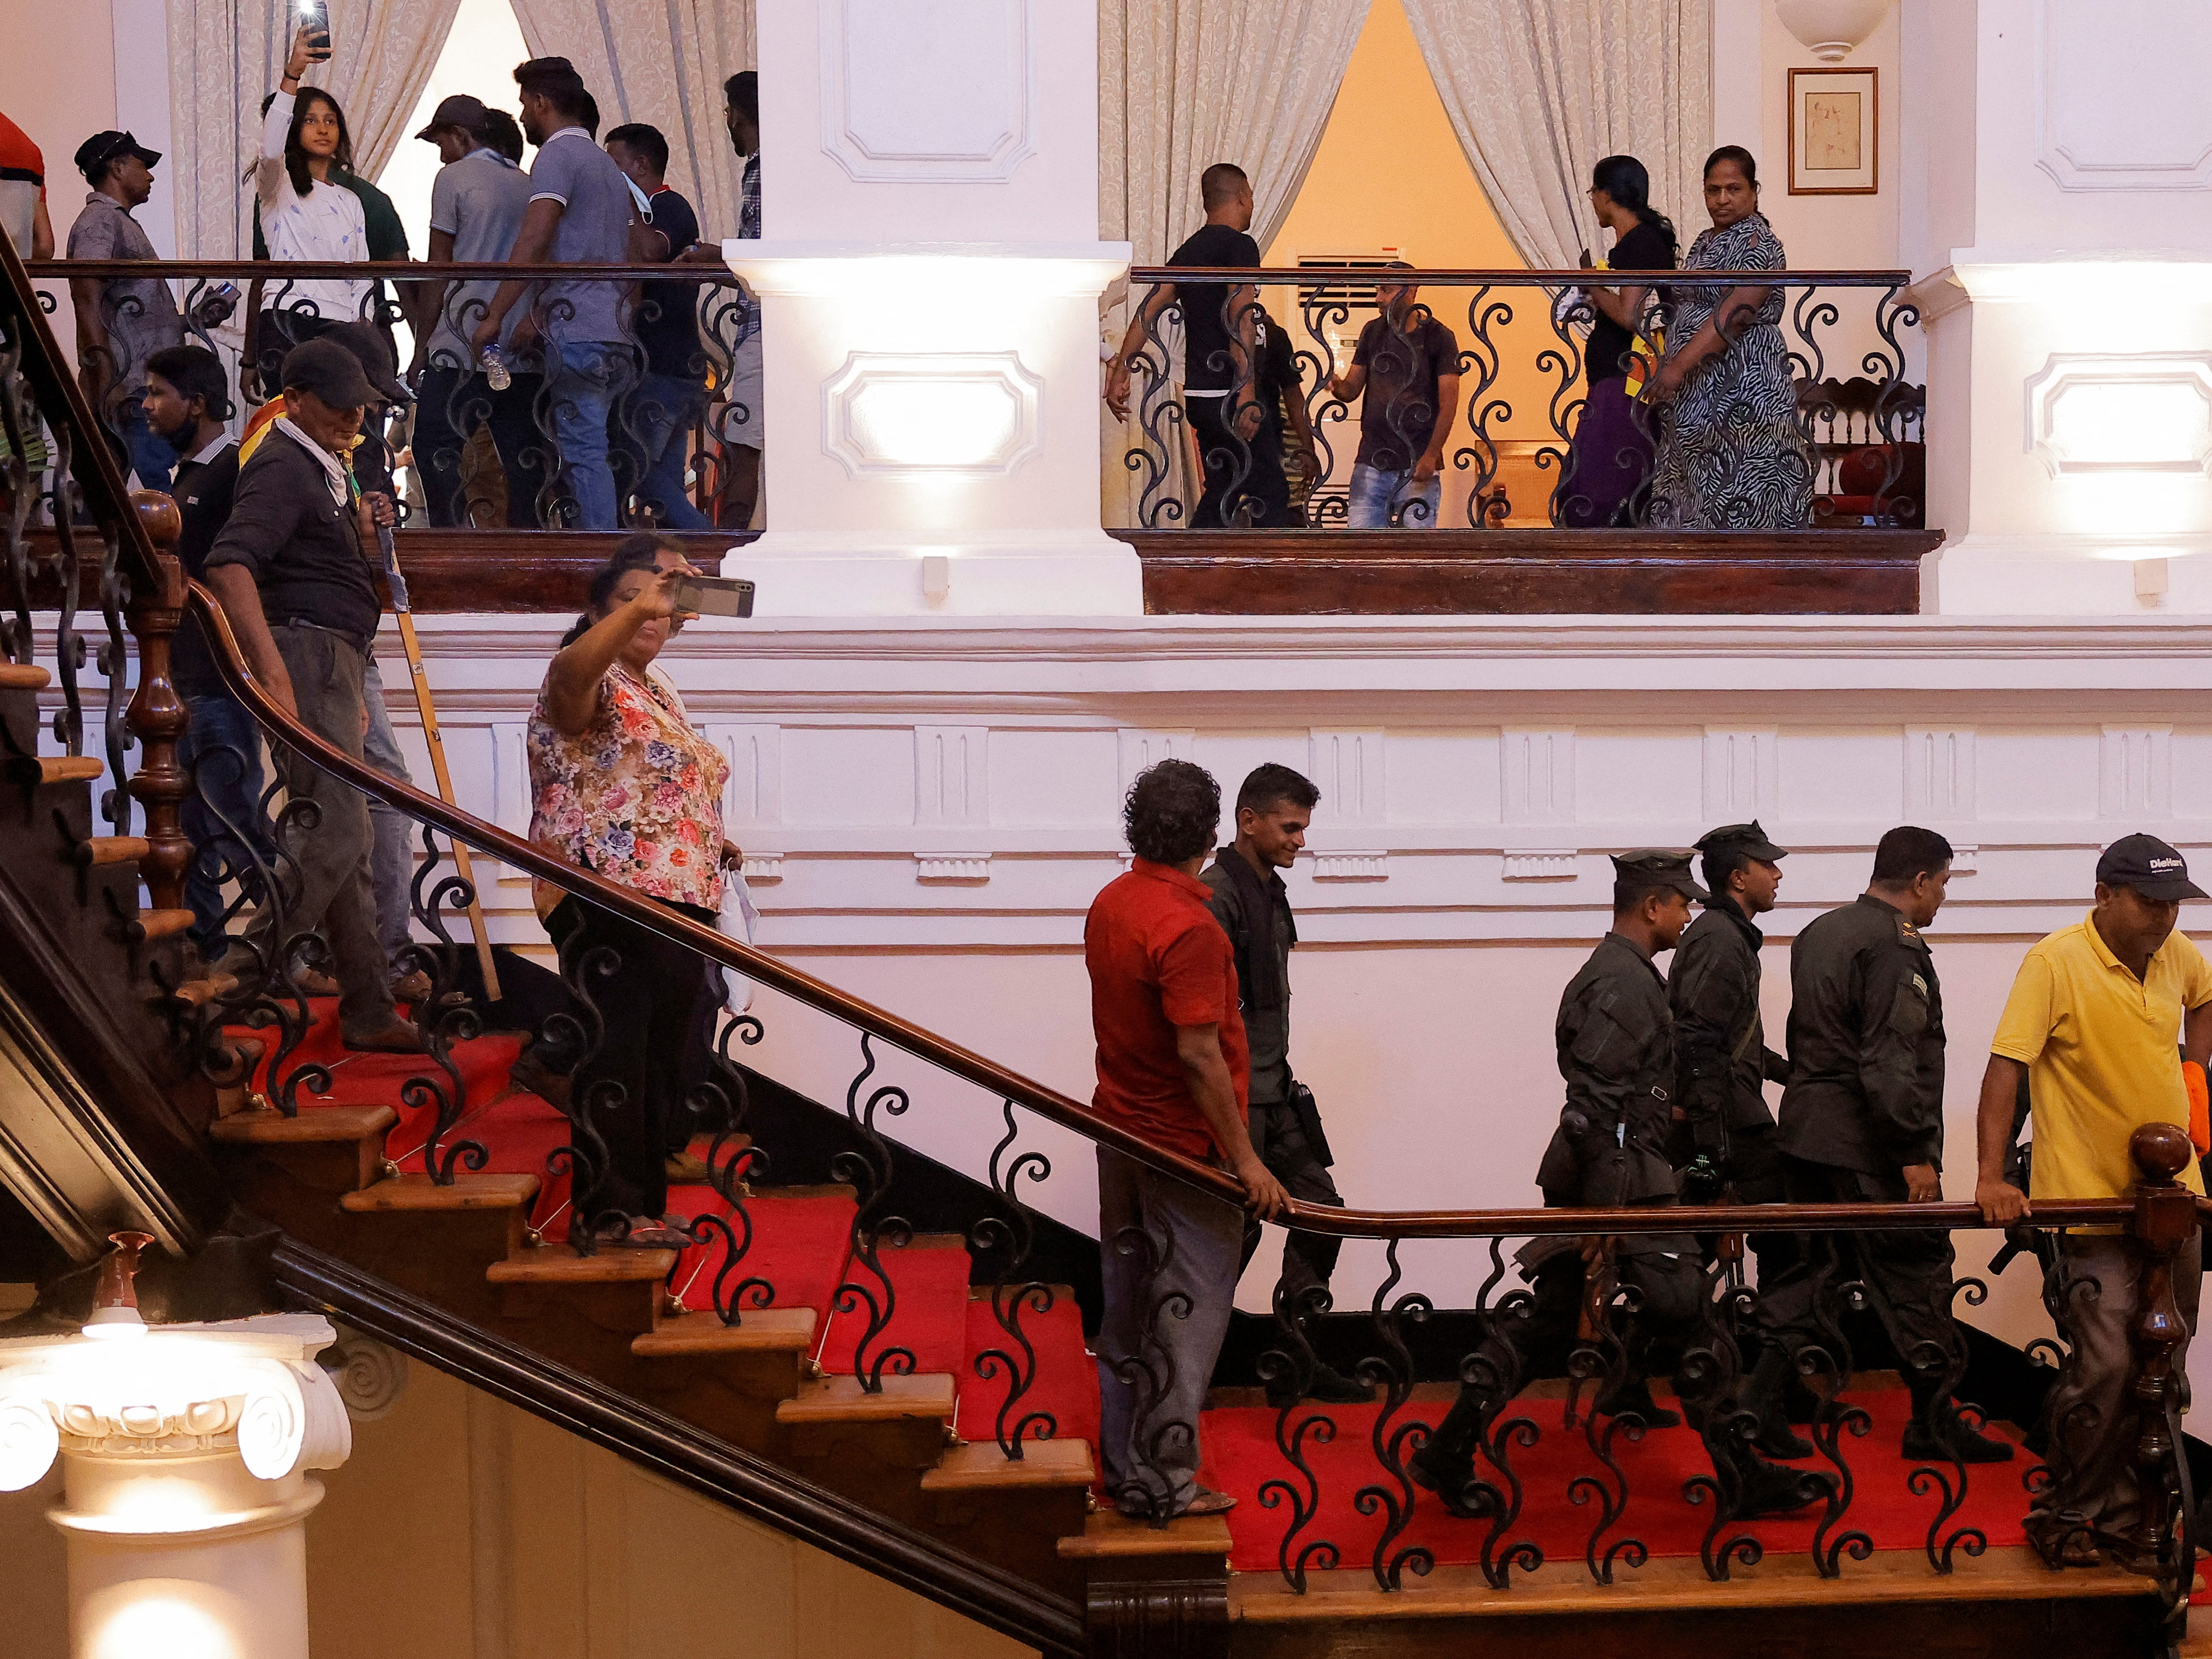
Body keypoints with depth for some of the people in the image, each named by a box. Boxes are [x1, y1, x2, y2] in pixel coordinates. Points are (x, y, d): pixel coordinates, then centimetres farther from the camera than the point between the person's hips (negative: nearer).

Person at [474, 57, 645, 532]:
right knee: (587, 452, 10)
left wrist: (494, 316, -15)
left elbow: (532, 244, -16)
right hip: (615, 335, 9)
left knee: (584, 453, -11)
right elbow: (637, 253, 26)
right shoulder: (607, 164, 24)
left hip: (577, 333, -9)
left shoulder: (558, 155, -5)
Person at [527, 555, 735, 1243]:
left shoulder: (658, 695, 24)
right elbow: (573, 672, -31)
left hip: (680, 901, 10)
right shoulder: (589, 679, -4)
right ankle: (611, 1208, -11)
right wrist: (638, 606, -43)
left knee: (664, 1051, 11)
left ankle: (647, 1202, 18)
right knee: (618, 1046, -12)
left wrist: (710, 845, 20)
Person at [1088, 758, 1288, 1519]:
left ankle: (1124, 1467, 25)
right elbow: (1198, 1056, -25)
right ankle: (1163, 1483, 6)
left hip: (1121, 1133, 9)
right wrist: (1246, 1160, -20)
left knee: (1127, 1305, 16)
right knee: (1186, 1313, 1)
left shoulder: (1108, 904, 3)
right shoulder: (1188, 928, -24)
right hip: (1184, 1144, -9)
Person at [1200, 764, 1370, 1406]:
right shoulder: (1216, 895, -17)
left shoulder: (1270, 890, 13)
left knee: (1319, 1208, 9)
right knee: (1237, 1226, -3)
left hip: (1275, 1090, 9)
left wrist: (1282, 1078, 20)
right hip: (1234, 1097, -9)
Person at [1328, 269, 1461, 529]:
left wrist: (1431, 455, -16)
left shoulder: (1438, 337, -3)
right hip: (1371, 461, 4)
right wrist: (1337, 386, -12)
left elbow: (1448, 403, -7)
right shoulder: (1373, 332, 12)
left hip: (1416, 468, -4)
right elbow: (1353, 387, 13)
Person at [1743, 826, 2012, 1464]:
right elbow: (1891, 1061, -21)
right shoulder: (1897, 947, -15)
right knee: (1916, 1273, 1)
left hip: (1806, 1132, 9)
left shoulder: (1820, 933, 14)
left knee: (1811, 1267, 13)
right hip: (1867, 1147, -9)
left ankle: (1761, 1403, 8)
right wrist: (1915, 1153, -20)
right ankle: (1934, 1423, 9)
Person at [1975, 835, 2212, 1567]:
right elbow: (2005, 1066, -19)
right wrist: (1991, 1176, -26)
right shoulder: (2057, 963, -15)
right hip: (2094, 1201, -7)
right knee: (2105, 1369, -11)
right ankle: (2064, 1517, 7)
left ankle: (2127, 1520, 22)